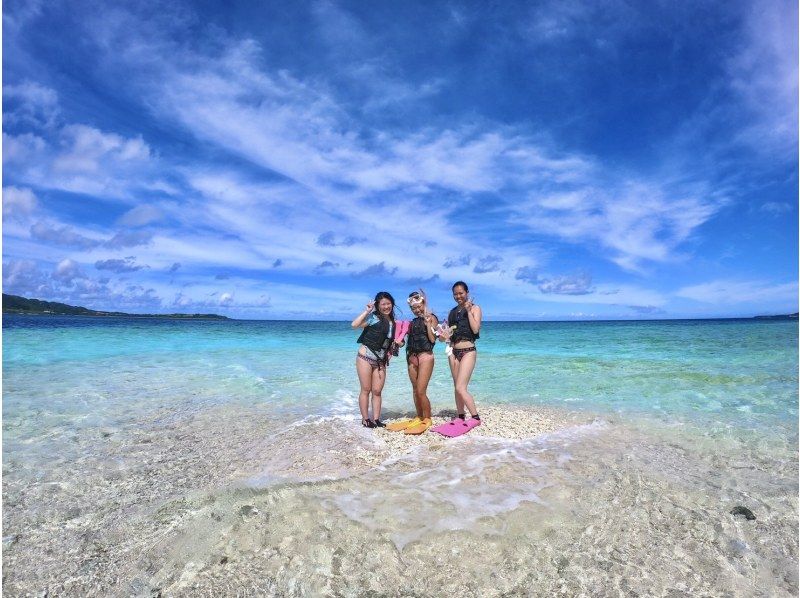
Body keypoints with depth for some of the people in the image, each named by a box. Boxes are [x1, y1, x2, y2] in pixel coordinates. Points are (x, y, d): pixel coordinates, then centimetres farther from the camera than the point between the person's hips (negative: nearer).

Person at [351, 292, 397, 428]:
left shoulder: (392, 321, 10)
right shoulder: (373, 317, -9)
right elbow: (354, 324, -24)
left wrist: (390, 350, 7)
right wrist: (367, 310, -22)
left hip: (380, 361, 5)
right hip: (365, 357, -5)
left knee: (377, 391, 5)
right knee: (366, 390, 1)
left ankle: (376, 419, 12)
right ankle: (365, 419, 11)